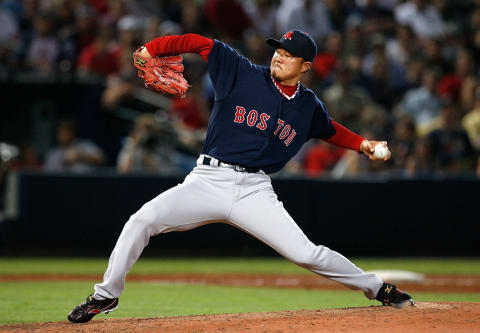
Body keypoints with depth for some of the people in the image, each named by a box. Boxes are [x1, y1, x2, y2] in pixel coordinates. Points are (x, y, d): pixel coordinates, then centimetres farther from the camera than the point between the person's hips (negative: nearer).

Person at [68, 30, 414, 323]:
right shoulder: (242, 73, -1)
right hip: (208, 180, -1)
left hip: (255, 191, 1)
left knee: (306, 254, -11)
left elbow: (329, 129, 31)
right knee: (142, 221, -18)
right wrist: (151, 49, -13)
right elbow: (199, 43, -1)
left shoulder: (309, 106, 9)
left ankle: (377, 288, 11)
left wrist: (361, 143, 18)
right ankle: (106, 295, -2)